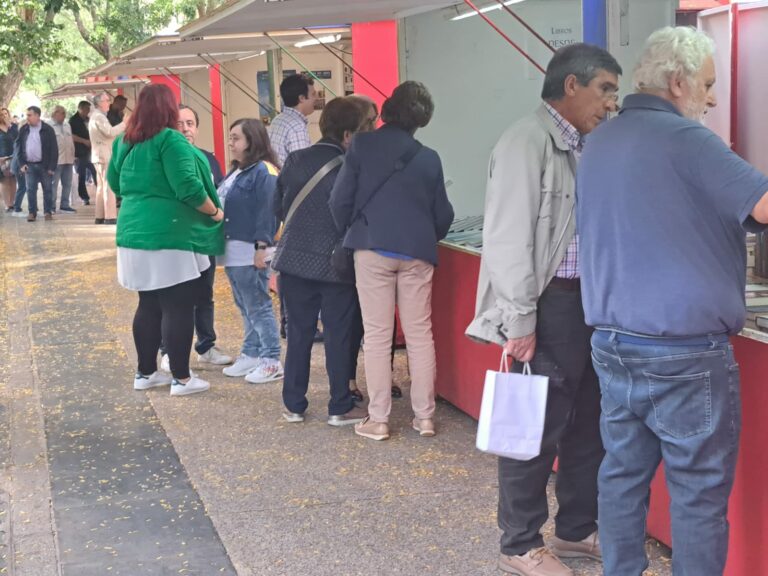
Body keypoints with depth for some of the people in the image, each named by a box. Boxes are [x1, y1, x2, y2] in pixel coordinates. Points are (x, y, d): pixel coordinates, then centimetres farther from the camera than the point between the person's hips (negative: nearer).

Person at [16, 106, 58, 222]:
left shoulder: (48, 130, -4)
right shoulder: (23, 130, 6)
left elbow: (54, 149, -4)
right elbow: (19, 148, 11)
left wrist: (52, 167, -10)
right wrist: (21, 164, 0)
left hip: (44, 165, -2)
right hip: (29, 165, 3)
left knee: (47, 189, 3)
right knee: (30, 190, 1)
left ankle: (48, 212, 12)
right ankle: (32, 213, 6)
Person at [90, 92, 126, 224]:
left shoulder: (96, 116, 20)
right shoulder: (99, 117, -13)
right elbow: (110, 132, -25)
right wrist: (124, 124, -18)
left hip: (100, 155, 11)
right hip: (104, 156, -11)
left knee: (101, 187, 11)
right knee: (109, 187, -12)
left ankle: (100, 216, 13)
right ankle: (110, 217, -15)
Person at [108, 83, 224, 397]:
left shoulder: (125, 142, 11)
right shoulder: (170, 140, -14)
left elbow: (115, 182, 23)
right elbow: (188, 187, -19)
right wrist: (215, 212, -5)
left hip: (135, 234, 8)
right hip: (170, 236, -8)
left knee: (149, 305, 16)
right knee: (178, 308, -1)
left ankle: (145, 372, 23)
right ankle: (181, 378, 4)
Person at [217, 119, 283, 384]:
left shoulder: (263, 171, -13)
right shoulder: (236, 172, 17)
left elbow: (267, 211, -19)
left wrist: (262, 247, -23)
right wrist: (223, 246, 20)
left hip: (251, 252, -10)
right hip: (233, 252, 10)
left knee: (258, 307, -5)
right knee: (245, 307, 15)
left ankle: (271, 362, 1)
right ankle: (251, 354, 24)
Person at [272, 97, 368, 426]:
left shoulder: (294, 161, 1)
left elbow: (278, 207, 9)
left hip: (294, 260, 4)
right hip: (335, 263, -4)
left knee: (299, 334, 12)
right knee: (339, 336, 6)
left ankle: (294, 405, 17)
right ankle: (340, 408, 11)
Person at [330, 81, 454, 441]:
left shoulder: (362, 146, -1)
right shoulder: (428, 159, 6)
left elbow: (340, 200, -3)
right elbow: (443, 214, 11)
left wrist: (349, 234, 15)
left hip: (373, 248, -2)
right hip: (417, 252, 2)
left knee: (377, 335, 2)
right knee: (420, 334, 8)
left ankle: (378, 419, 5)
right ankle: (424, 416, 12)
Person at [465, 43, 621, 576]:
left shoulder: (584, 146, 15)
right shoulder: (528, 142, -12)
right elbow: (509, 238, -17)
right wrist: (520, 322, -18)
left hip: (587, 302, 9)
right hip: (549, 306, -9)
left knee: (589, 426, 17)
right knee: (535, 429, 2)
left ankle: (578, 531, 32)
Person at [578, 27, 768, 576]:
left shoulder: (599, 142, 12)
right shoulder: (684, 138, -14)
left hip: (612, 343, 8)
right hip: (685, 353, -8)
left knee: (622, 475, 15)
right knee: (700, 495, 2)